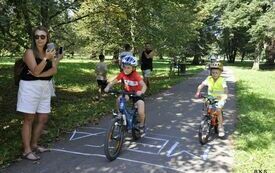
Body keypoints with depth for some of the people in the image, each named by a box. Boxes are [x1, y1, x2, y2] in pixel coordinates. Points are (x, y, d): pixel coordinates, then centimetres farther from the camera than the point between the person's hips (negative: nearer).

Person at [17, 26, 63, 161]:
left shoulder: (49, 52, 7)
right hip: (30, 87, -6)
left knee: (43, 119, 10)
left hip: (45, 87, 6)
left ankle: (34, 145, 26)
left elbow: (54, 70, -6)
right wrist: (46, 58, -31)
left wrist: (39, 75, -19)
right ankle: (27, 150, 8)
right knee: (29, 119, -1)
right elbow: (36, 71, -21)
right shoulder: (30, 52, -9)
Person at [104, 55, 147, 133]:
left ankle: (141, 125, 13)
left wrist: (141, 91, -57)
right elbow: (113, 82, -17)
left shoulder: (136, 75, -27)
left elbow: (144, 85, -37)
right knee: (119, 100, -28)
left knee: (141, 113, -18)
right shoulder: (122, 74, -15)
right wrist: (108, 87, -36)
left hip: (137, 94, -4)